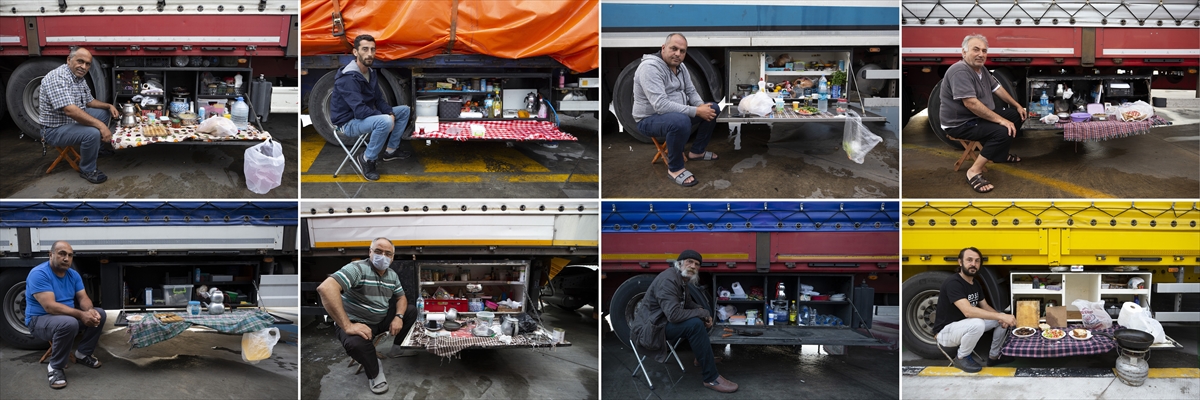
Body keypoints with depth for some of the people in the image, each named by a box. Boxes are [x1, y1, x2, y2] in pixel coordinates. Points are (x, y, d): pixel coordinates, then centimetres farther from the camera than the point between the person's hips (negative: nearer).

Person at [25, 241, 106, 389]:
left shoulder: (73, 274, 4)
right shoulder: (39, 274, -22)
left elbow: (83, 298, 1)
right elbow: (50, 306, -30)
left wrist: (89, 310, -25)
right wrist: (81, 315, -35)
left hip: (67, 316, 8)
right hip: (40, 320, -8)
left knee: (99, 314, -5)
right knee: (69, 323, -37)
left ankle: (83, 354, 10)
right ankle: (55, 367, -20)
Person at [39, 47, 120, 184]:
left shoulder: (79, 78, 4)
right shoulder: (58, 78, -27)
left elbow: (89, 101, 20)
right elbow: (70, 110, -37)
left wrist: (108, 106, 1)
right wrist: (100, 125, -37)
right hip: (55, 129, -10)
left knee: (105, 112, 16)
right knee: (92, 133, -31)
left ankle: (96, 148, 26)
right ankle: (87, 170, -9)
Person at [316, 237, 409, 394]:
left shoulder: (392, 275, 3)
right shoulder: (357, 268, -23)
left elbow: (401, 298, 16)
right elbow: (325, 288, -38)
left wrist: (399, 316, -11)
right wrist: (347, 326, -40)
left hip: (382, 319, 7)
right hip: (356, 322, -7)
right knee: (357, 343, -39)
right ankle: (374, 371, -9)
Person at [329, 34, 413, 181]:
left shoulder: (371, 73, 4)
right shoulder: (348, 78, -26)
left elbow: (379, 100, 9)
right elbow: (360, 111, -32)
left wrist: (391, 113, -11)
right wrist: (387, 116, -23)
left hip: (366, 116, 9)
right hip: (349, 123, -9)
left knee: (404, 110, 10)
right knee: (385, 122, -35)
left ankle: (391, 150, 17)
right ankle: (368, 160, -16)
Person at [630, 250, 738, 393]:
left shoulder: (682, 279, 8)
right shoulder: (668, 280, -23)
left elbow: (687, 302, 24)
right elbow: (674, 315, -32)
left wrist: (702, 311, 3)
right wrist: (703, 313, -20)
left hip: (664, 322, 11)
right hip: (650, 330, -11)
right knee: (695, 324, -28)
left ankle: (703, 358, 35)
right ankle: (711, 378, -23)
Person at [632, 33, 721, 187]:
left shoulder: (680, 66, 3)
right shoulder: (650, 67, -26)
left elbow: (690, 91, 12)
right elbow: (660, 105, -34)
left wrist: (702, 106, -12)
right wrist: (696, 111, -31)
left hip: (676, 112, 9)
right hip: (650, 118, -9)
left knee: (713, 108, 8)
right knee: (681, 121, -39)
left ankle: (697, 151, 22)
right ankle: (675, 168, -19)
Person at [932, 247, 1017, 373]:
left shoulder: (976, 284, 5)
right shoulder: (953, 283, -25)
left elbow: (985, 307, 11)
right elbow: (968, 311, -36)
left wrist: (1001, 317, -12)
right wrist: (1000, 316, -36)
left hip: (965, 326, 9)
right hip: (945, 331, -9)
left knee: (1002, 320, 3)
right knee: (977, 323, -36)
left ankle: (994, 356, 18)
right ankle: (961, 358, -12)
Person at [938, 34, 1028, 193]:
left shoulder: (981, 69, 7)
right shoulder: (960, 71, -25)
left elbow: (997, 88, 20)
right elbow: (971, 103, -32)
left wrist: (1018, 106, 17)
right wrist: (1000, 120, -29)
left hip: (981, 115, 11)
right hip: (960, 123, -10)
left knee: (1017, 115, 15)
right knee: (1003, 131, -28)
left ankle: (1000, 154, 28)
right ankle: (974, 171, -22)